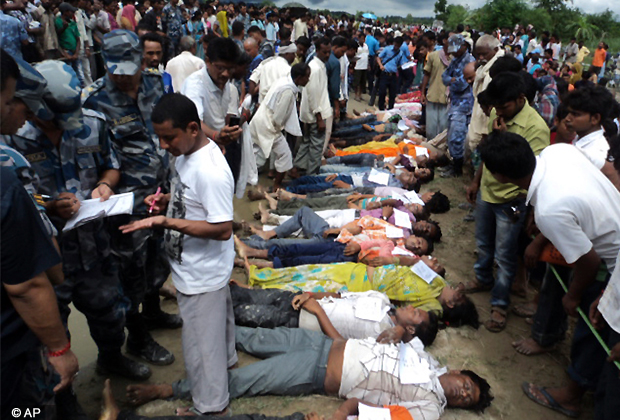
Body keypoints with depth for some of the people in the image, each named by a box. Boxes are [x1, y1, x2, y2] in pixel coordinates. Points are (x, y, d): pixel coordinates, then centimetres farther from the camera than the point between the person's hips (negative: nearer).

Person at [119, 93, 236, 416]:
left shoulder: (210, 171, -31)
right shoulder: (187, 153, 0)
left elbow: (223, 229, -30)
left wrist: (165, 221, -32)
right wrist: (168, 199, -2)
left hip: (201, 275, -9)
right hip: (194, 266, 9)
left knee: (200, 344, 8)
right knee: (218, 316, 31)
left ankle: (211, 405, 30)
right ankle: (226, 358, 56)